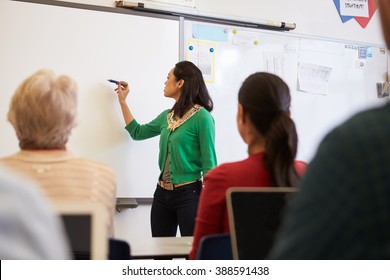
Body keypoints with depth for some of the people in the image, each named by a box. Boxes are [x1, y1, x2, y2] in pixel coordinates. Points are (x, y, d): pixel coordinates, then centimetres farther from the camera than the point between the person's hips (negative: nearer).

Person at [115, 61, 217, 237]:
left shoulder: (202, 117, -10)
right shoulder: (167, 116, 11)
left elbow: (209, 164, -11)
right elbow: (137, 132, 28)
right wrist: (122, 101, 27)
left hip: (189, 193, -7)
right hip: (162, 193, 7)